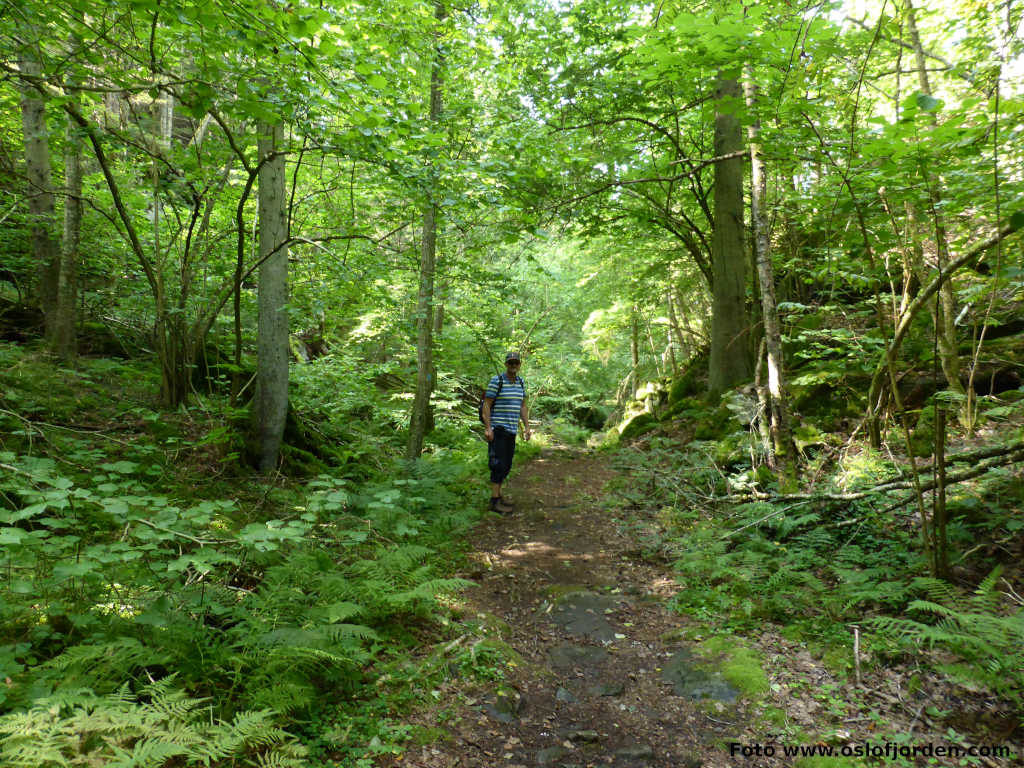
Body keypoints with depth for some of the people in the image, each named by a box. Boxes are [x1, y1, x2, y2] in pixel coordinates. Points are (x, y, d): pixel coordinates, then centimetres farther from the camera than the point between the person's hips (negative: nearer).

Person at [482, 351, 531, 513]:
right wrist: (488, 428, -16)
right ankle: (495, 501, -4)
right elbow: (486, 405, -10)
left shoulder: (521, 382, 11)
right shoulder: (497, 381, -9)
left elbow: (522, 406, 16)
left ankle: (497, 496, 22)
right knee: (499, 464, -8)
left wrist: (527, 426, 9)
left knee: (506, 465, 11)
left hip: (511, 430, 7)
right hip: (498, 429, -7)